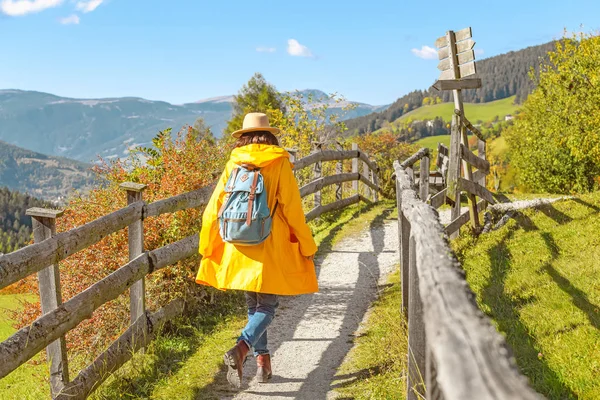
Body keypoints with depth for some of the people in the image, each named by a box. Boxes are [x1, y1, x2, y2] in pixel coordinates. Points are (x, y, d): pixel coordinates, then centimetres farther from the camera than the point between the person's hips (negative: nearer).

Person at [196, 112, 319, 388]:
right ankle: (241, 349, -19)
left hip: (240, 249, 3)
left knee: (253, 305, 17)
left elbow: (213, 209, 3)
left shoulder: (233, 165, 3)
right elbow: (292, 209, -7)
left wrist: (207, 247, 14)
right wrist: (307, 246, 2)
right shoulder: (279, 164, -4)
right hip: (271, 249, -3)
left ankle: (263, 361, 18)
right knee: (267, 306, 4)